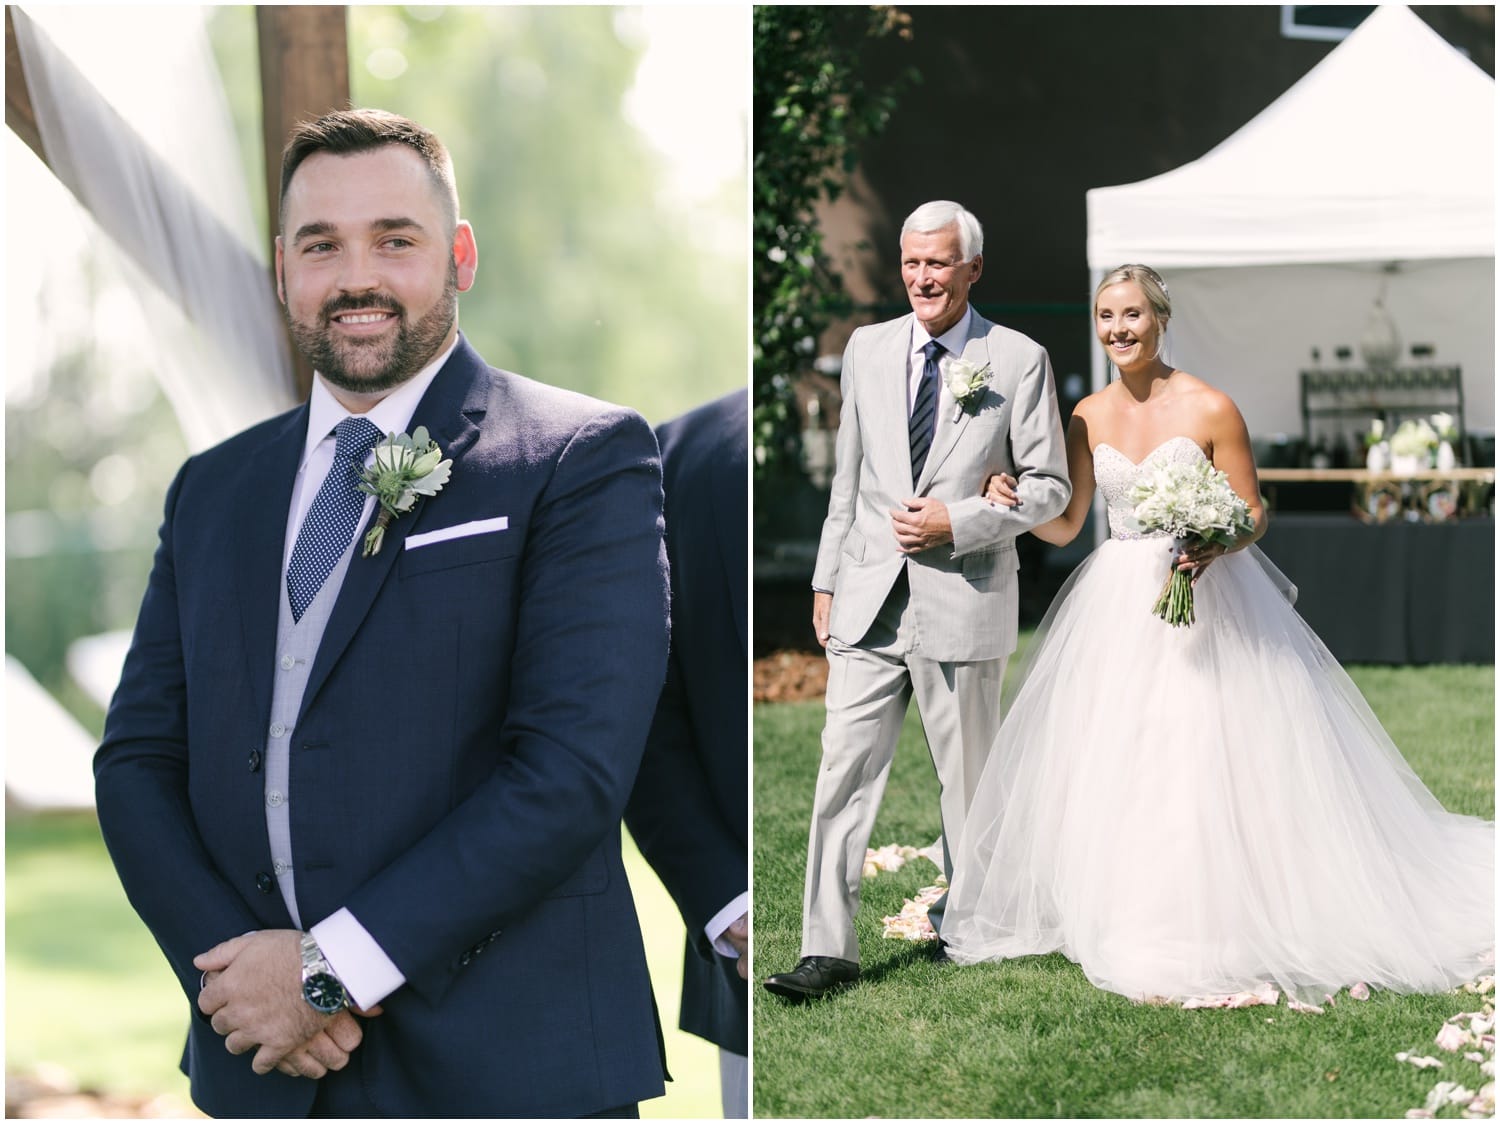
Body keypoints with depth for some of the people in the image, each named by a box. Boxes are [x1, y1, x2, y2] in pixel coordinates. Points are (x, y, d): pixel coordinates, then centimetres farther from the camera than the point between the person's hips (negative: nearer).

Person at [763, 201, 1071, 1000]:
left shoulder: (1019, 359, -2)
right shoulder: (867, 350, 10)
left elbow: (1048, 485, -1)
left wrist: (957, 523, -13)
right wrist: (826, 579, 13)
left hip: (964, 601, -3)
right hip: (869, 601, 3)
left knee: (967, 779, 9)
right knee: (844, 774, -3)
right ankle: (828, 950, -1)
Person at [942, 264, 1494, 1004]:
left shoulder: (1209, 409, -8)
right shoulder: (1090, 416, 6)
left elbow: (1253, 515, -4)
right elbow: (1065, 525, 9)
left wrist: (1212, 549, -24)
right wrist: (1014, 501, -10)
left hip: (1203, 603, -5)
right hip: (1116, 611, 5)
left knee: (1209, 768, -8)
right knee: (1109, 771, 6)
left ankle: (1222, 931, 1)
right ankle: (1133, 926, 18)